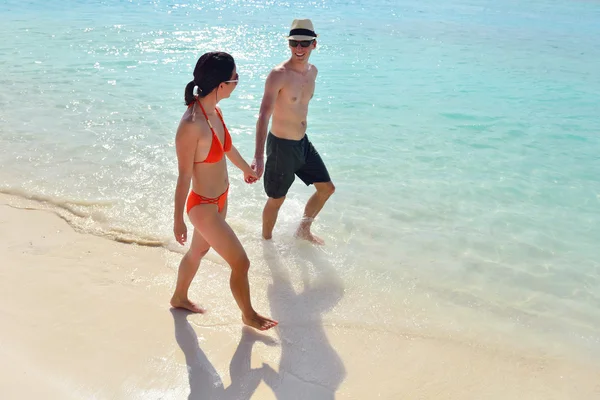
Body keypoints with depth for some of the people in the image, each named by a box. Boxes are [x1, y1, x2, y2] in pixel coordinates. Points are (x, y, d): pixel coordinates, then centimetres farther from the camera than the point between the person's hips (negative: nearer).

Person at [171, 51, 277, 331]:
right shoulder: (191, 125, -31)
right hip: (203, 207, -9)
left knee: (199, 250, 28)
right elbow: (184, 177, -23)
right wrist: (178, 221, -13)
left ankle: (179, 297, 53)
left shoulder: (214, 110, -4)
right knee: (241, 263, 5)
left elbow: (227, 146, 16)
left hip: (220, 199, 9)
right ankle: (249, 315, 31)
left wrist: (246, 168, 32)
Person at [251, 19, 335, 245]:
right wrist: (258, 156, -43)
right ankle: (266, 241, 33)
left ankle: (303, 230, 38)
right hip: (281, 146, -8)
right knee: (277, 200, 8)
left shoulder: (312, 71, 2)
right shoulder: (278, 75, -22)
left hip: (303, 143, 8)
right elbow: (264, 116, -31)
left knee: (327, 188, 16)